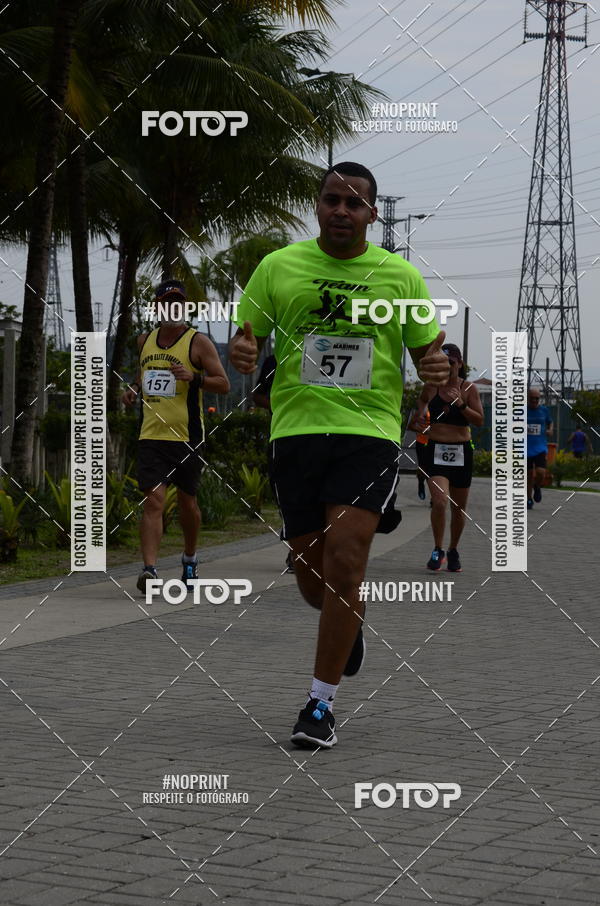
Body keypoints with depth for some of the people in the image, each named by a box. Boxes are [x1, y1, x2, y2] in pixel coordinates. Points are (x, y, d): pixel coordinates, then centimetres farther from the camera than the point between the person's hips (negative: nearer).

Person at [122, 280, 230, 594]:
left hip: (186, 436, -2)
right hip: (151, 435, 2)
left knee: (186, 501, 12)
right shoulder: (145, 341, 12)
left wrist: (194, 378, -21)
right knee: (153, 500, -12)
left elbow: (223, 384, -5)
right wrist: (134, 387, 10)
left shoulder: (198, 342, -3)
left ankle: (189, 560, 36)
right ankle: (149, 569, -21)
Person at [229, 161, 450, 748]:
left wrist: (437, 370, -12)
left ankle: (320, 705, -7)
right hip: (296, 430, 2)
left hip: (370, 433, -2)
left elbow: (427, 349, 11)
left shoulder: (402, 275, 6)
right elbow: (245, 337, 11)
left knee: (344, 562, -15)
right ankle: (348, 626, 43)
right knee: (311, 572, 6)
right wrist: (241, 353, -13)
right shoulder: (277, 267, 7)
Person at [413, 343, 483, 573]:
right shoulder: (431, 387, 2)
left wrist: (461, 405, -21)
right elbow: (420, 407, 21)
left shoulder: (469, 388, -1)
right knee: (439, 501, -19)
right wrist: (419, 419, 0)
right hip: (435, 450, -1)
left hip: (461, 452, 1)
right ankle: (438, 551, -4)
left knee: (458, 508, 10)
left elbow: (479, 420, -7)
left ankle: (453, 551, 30)